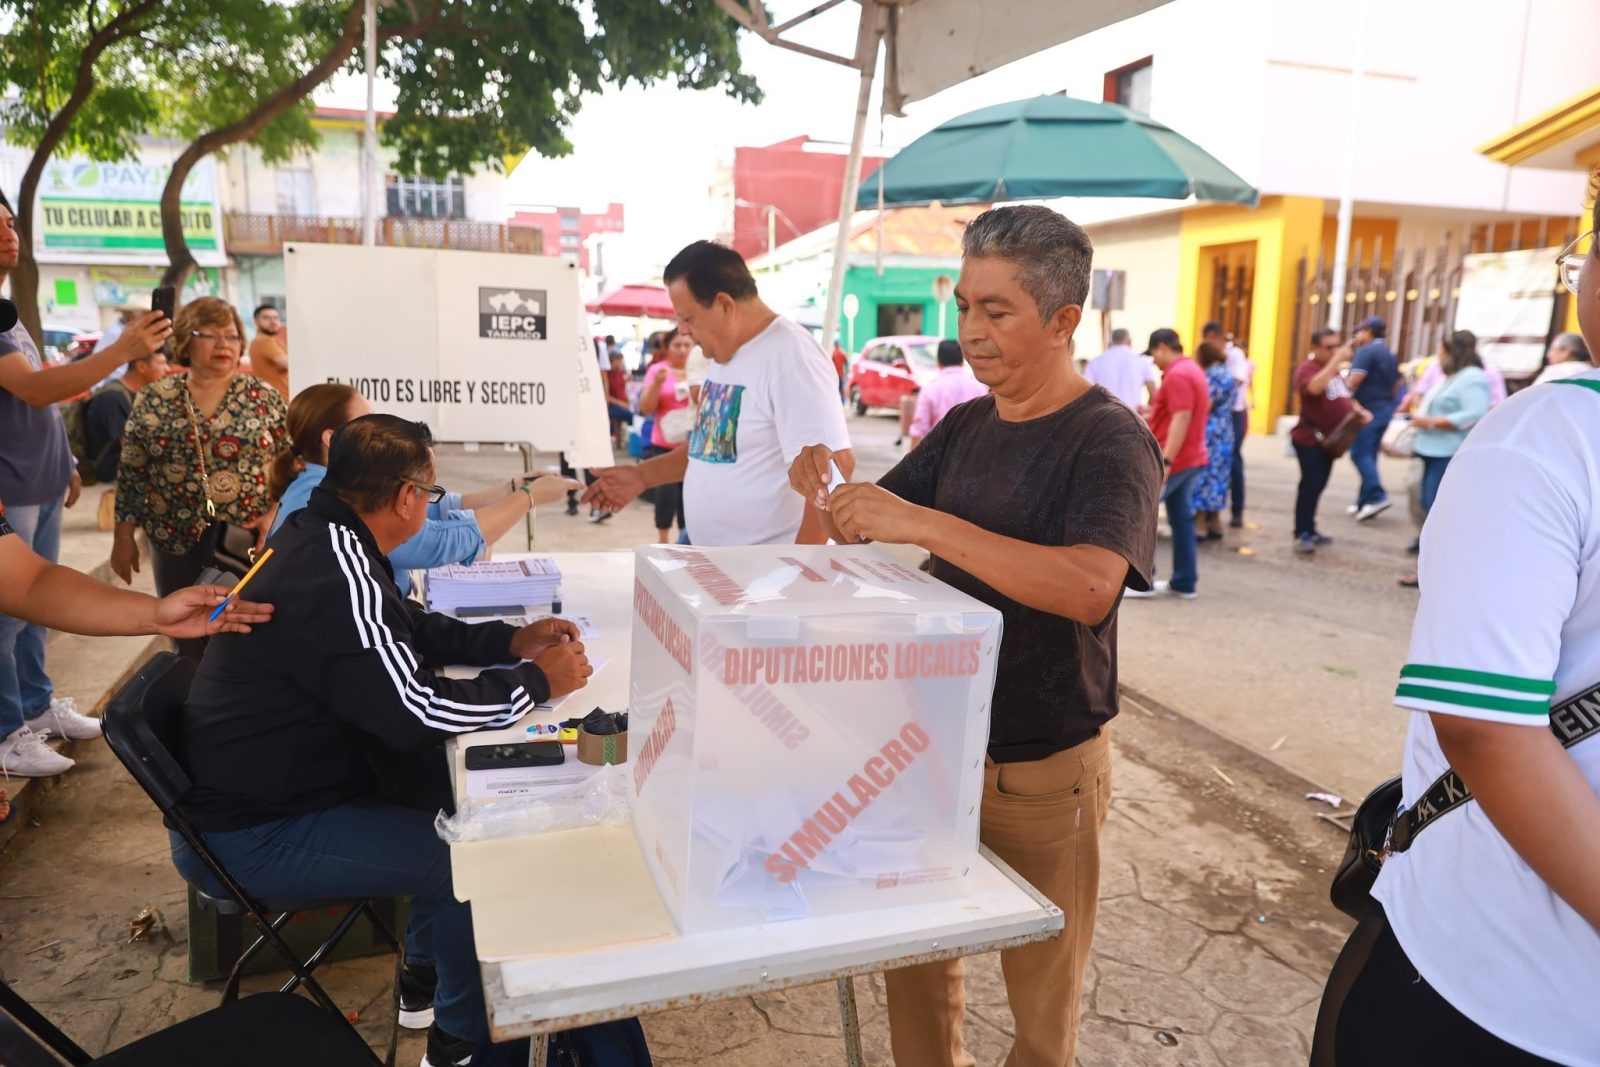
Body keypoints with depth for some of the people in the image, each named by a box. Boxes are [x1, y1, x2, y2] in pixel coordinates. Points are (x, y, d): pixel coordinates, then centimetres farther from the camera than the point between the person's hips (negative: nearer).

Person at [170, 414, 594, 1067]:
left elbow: (414, 631, 15)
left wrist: (512, 641, 4)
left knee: (454, 777, 13)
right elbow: (412, 711, -30)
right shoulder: (335, 575, -29)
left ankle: (426, 980, 29)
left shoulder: (322, 539, 2)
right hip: (247, 839, -10)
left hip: (262, 785, 10)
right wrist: (537, 682, -18)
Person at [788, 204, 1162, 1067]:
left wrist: (925, 523, -38)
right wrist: (826, 493, -13)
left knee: (1041, 987, 13)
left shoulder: (1109, 441, -16)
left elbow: (1089, 588, -33)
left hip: (1042, 768, -6)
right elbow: (863, 532, 9)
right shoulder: (964, 426, 4)